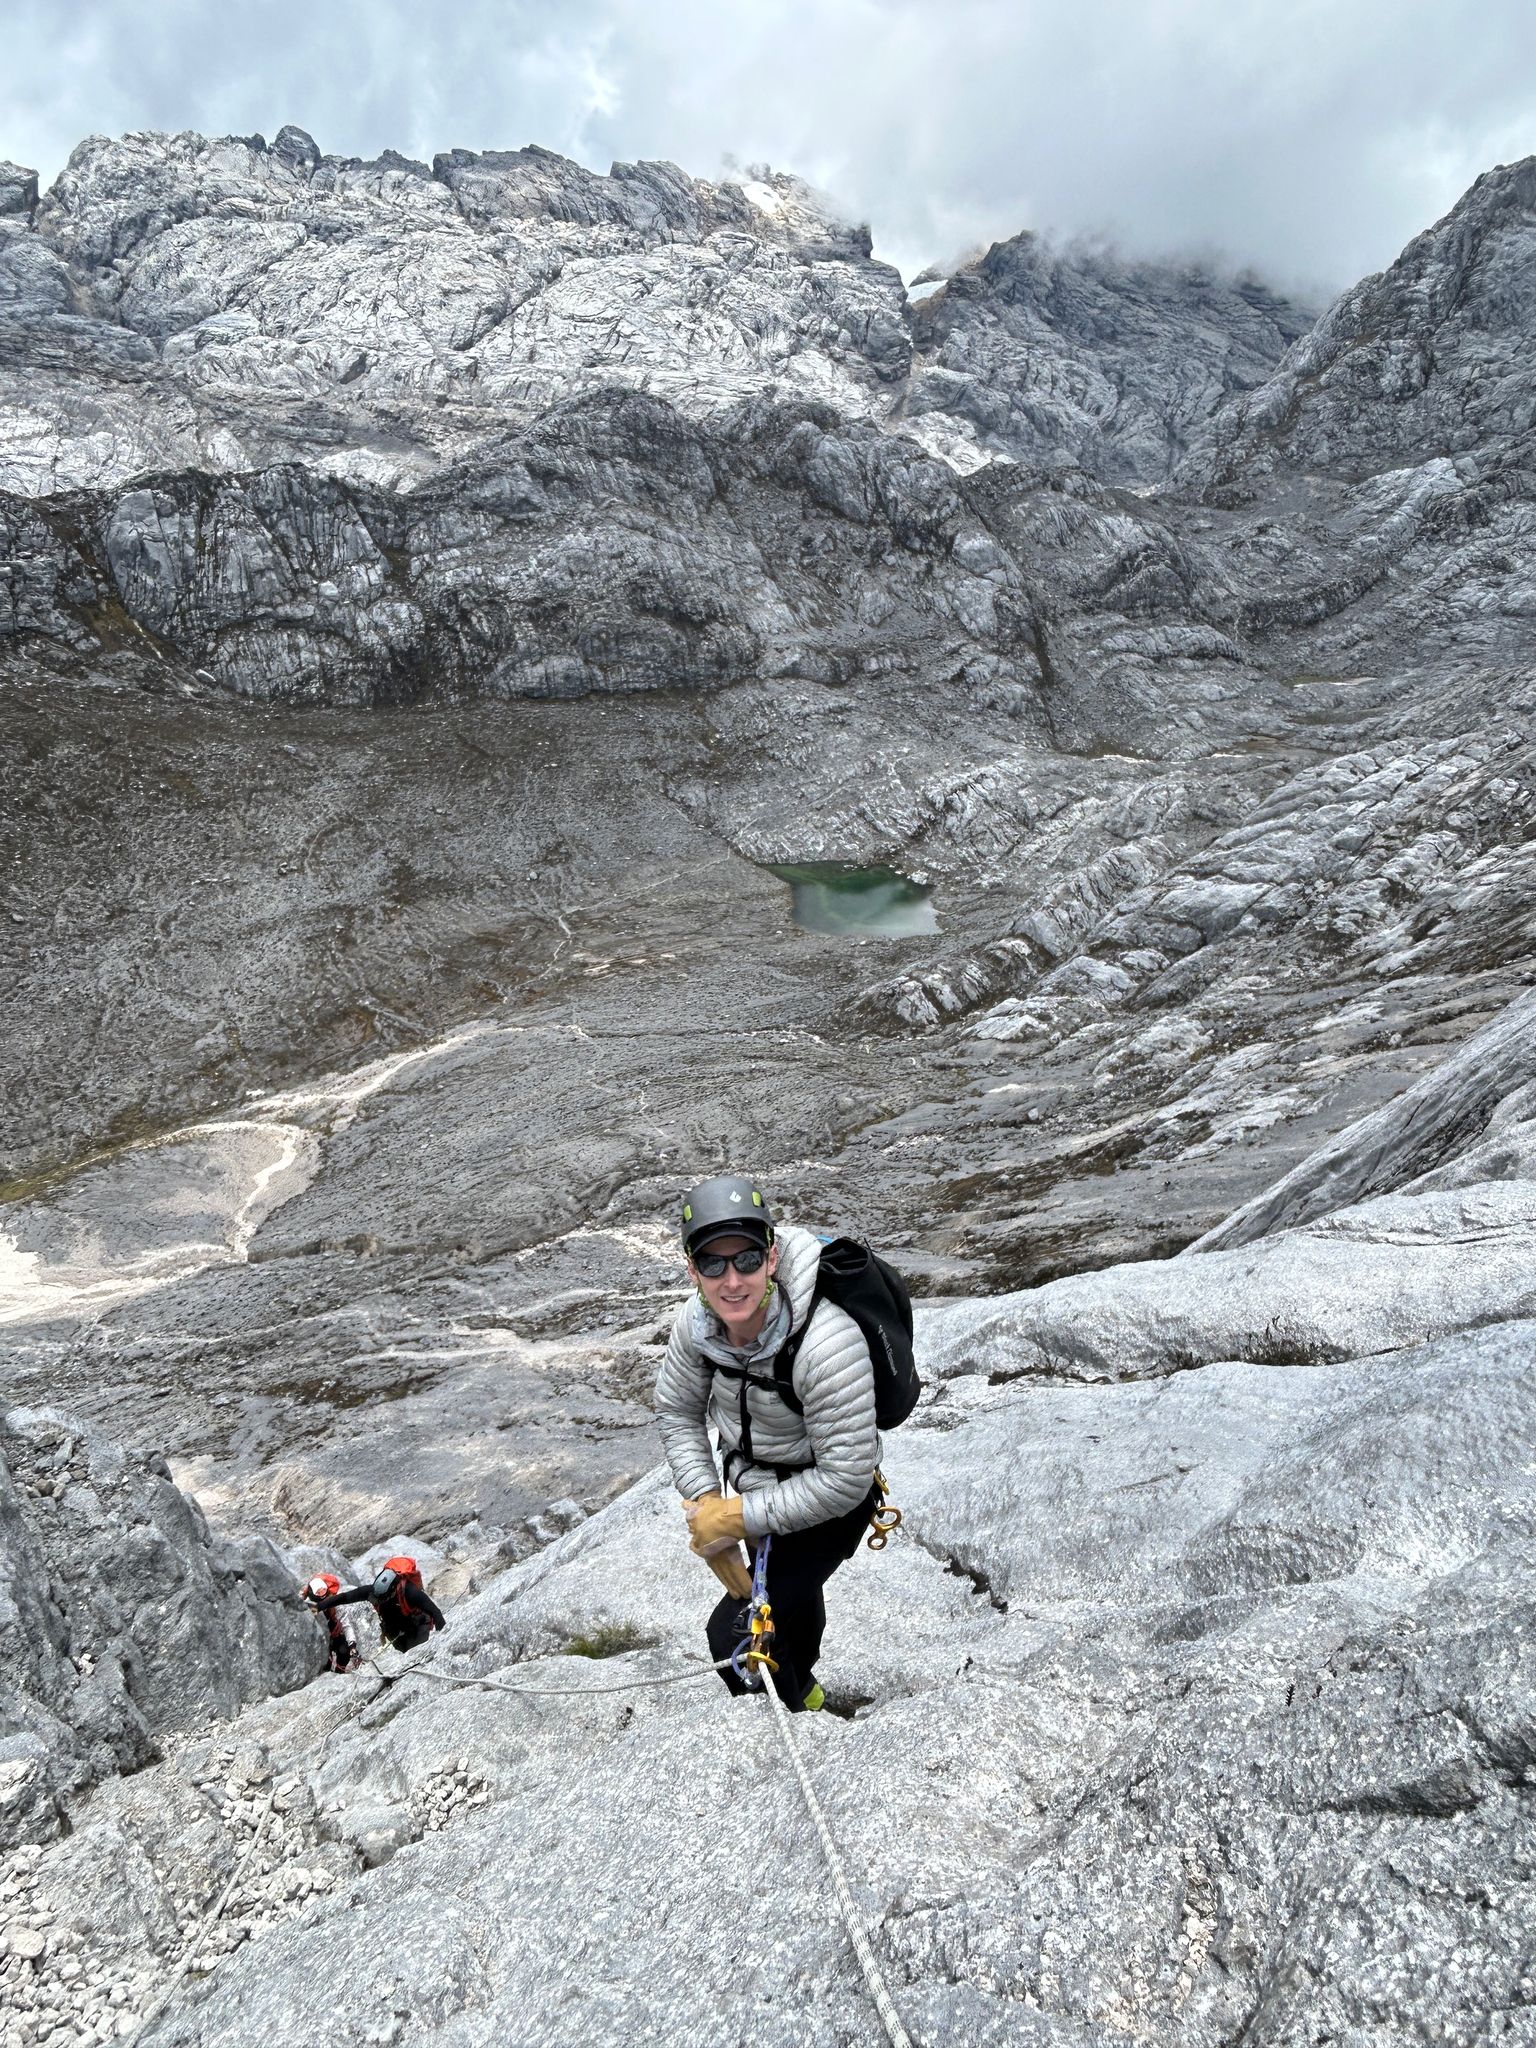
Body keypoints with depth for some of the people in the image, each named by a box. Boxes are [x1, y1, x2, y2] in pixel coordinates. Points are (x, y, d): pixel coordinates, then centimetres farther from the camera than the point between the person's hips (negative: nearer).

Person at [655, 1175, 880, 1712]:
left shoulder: (826, 1343, -40)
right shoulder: (697, 1321, -22)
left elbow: (845, 1480, -34)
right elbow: (678, 1410, -3)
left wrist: (739, 1518, -29)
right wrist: (706, 1502, -14)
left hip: (829, 1506, -6)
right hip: (751, 1479, 6)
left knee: (733, 1636, -9)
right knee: (792, 1599, 32)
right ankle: (803, 1689, 63)